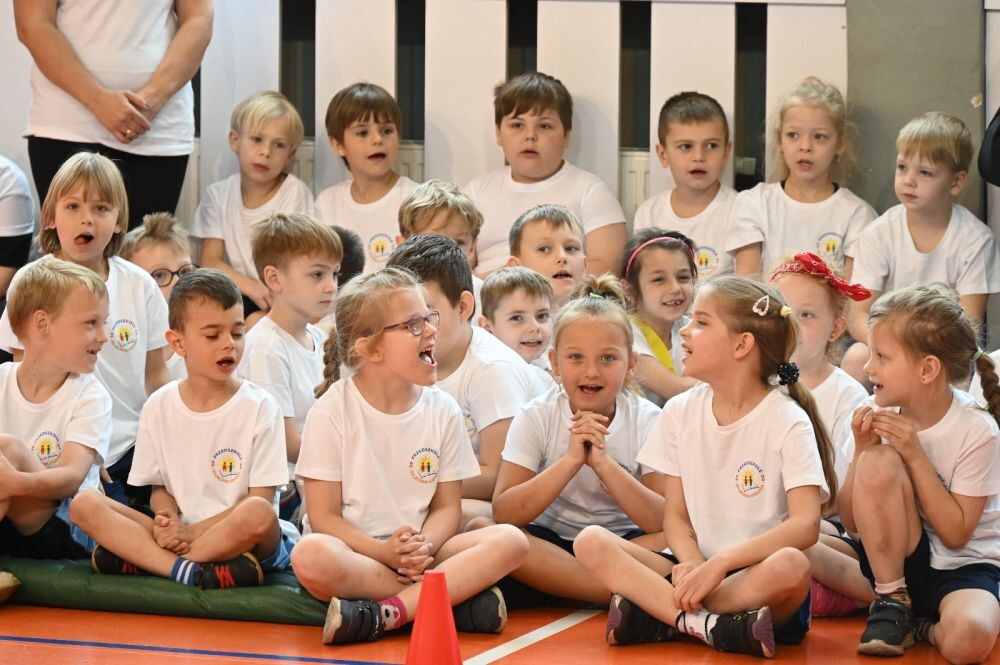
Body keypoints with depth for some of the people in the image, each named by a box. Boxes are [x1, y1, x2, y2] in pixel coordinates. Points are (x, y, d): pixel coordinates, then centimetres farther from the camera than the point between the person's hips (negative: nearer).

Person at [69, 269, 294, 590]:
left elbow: (259, 500, -6)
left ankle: (138, 560, -24)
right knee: (84, 503, -15)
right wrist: (168, 521, -12)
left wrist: (192, 531, -16)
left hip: (239, 538, -3)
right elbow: (159, 488, 12)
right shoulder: (159, 406, 8)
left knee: (258, 514, -37)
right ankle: (186, 570, -31)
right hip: (178, 535, 3)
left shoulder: (259, 407, -2)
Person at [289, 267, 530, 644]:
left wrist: (424, 548, -16)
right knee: (310, 556, -38)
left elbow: (447, 507, 7)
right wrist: (385, 553, -23)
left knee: (510, 542, -22)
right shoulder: (333, 411, -5)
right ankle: (453, 597, -26)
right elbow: (324, 517, -7)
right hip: (355, 551, -3)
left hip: (420, 555, 3)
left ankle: (385, 615, -29)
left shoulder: (442, 411, 5)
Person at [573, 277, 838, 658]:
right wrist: (691, 564, -16)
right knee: (591, 542, -16)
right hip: (699, 570, 4)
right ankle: (712, 626, -29)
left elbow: (806, 525, -19)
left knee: (791, 566, -38)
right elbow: (676, 516, 7)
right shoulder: (680, 412, 8)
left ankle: (659, 618, -23)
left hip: (756, 578, -4)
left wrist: (721, 563, -27)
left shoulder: (788, 422, -7)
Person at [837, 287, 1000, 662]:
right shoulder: (875, 414, -6)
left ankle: (927, 627, -1)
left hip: (965, 565, -3)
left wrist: (915, 455, -23)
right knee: (878, 461, -27)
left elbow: (955, 534, -17)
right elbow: (852, 522, -3)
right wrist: (862, 451, -18)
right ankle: (892, 600, -12)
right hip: (898, 560, 3)